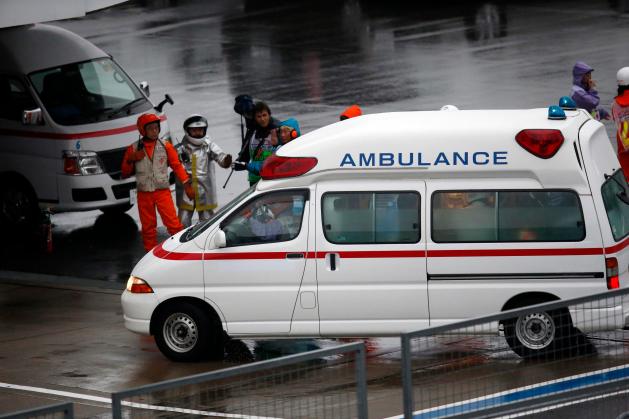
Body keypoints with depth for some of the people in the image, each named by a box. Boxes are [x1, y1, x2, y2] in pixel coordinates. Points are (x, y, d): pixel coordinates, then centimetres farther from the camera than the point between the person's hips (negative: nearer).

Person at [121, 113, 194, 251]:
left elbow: (177, 166, 5)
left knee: (173, 223, -11)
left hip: (162, 192, -1)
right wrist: (131, 160, -12)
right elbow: (125, 173, 7)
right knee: (148, 228, 7)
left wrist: (187, 185, -1)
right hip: (144, 194, 1)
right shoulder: (133, 149, 2)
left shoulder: (166, 146, 2)